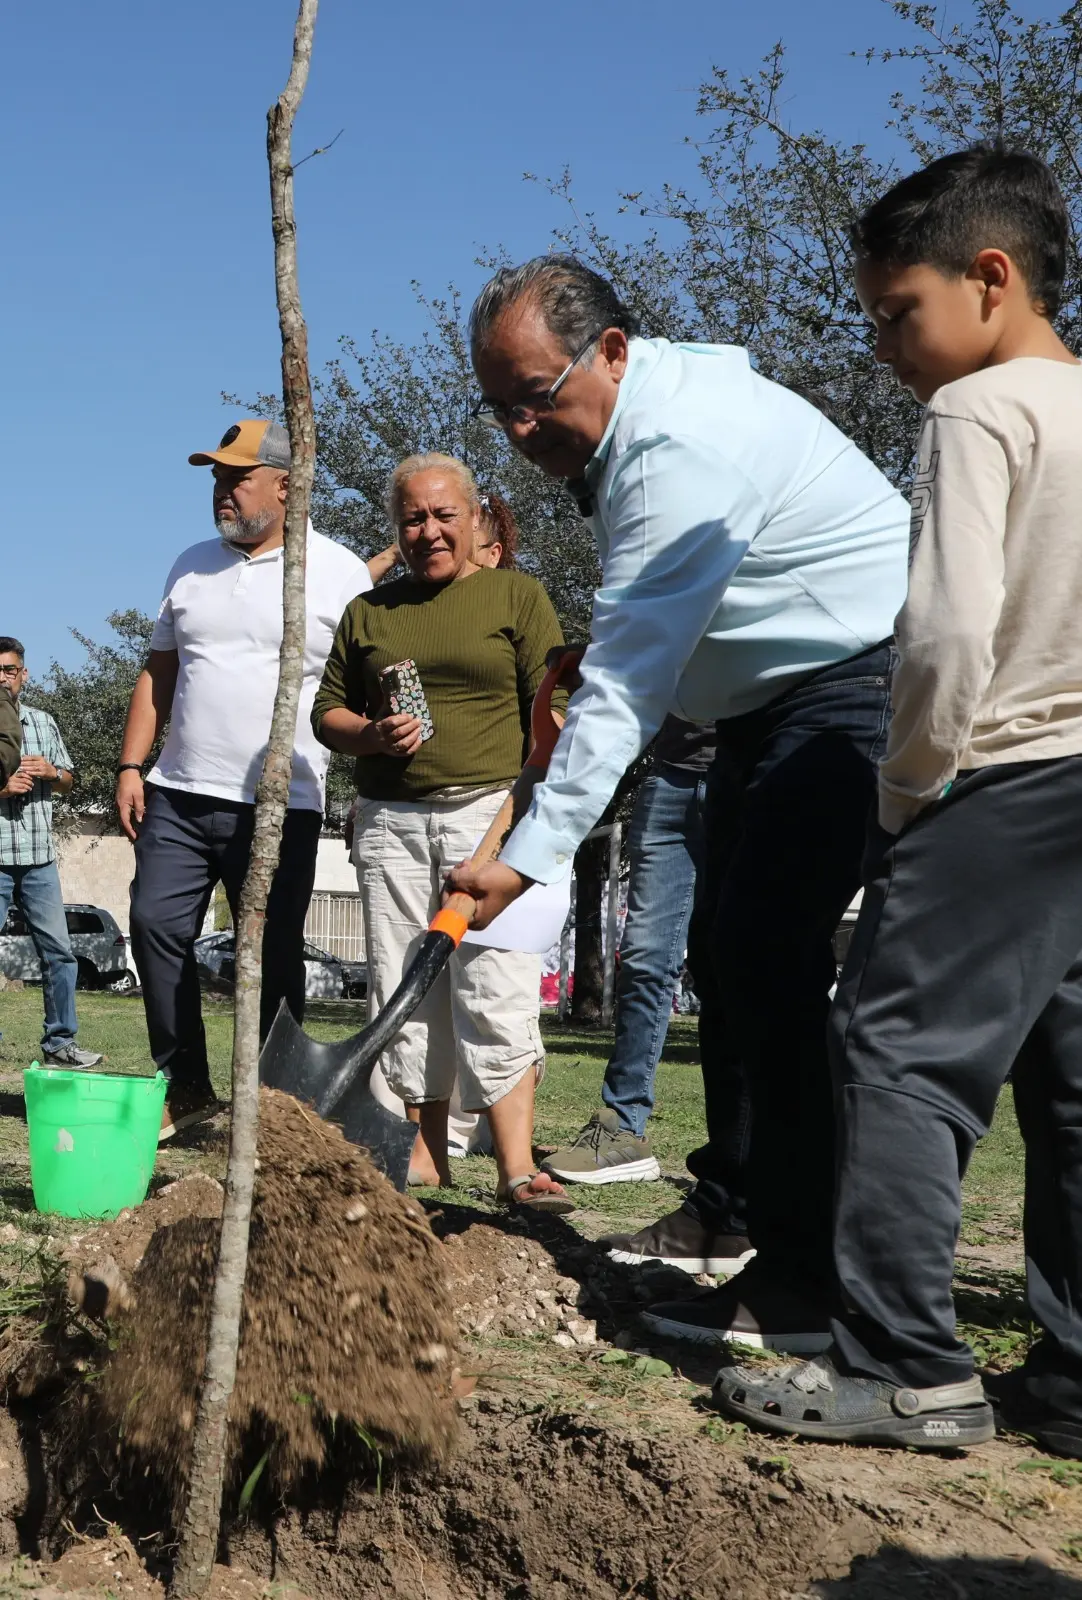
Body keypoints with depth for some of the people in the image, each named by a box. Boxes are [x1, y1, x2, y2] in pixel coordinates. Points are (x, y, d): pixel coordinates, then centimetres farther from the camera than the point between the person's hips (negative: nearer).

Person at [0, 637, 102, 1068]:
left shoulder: (43, 722, 12)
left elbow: (68, 783, 18)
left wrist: (50, 771, -3)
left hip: (39, 858, 4)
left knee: (58, 952, 5)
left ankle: (60, 1043, 13)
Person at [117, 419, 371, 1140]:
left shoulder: (338, 571, 0)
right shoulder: (192, 566, 14)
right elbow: (159, 674, 17)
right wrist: (132, 765, 9)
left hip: (280, 806, -5)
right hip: (179, 796, 5)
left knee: (273, 956, -1)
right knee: (157, 926, 0)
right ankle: (186, 1088, 12)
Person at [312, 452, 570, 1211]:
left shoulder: (517, 595, 7)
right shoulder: (368, 610, 16)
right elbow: (327, 711, 19)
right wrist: (371, 735, -3)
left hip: (488, 812, -4)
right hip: (391, 821, 4)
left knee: (495, 991, -12)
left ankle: (517, 1168, -12)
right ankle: (428, 1160, 11)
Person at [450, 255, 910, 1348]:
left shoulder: (680, 444, -26)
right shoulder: (614, 423, 6)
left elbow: (627, 679, -29)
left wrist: (531, 854, -31)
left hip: (857, 678, -11)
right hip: (764, 700, 11)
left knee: (769, 947, -19)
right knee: (732, 942, 15)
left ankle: (801, 1285, -15)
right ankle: (730, 1201, 30)